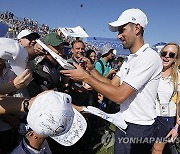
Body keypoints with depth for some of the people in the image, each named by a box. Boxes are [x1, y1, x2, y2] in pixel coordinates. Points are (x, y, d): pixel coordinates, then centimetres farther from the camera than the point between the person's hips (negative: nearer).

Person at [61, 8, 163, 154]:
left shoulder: (149, 57, -21)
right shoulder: (130, 59, 10)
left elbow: (119, 95, -26)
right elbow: (113, 84, 4)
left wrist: (85, 77, -22)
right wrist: (91, 70, -7)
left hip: (139, 130, -8)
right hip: (125, 123, 8)